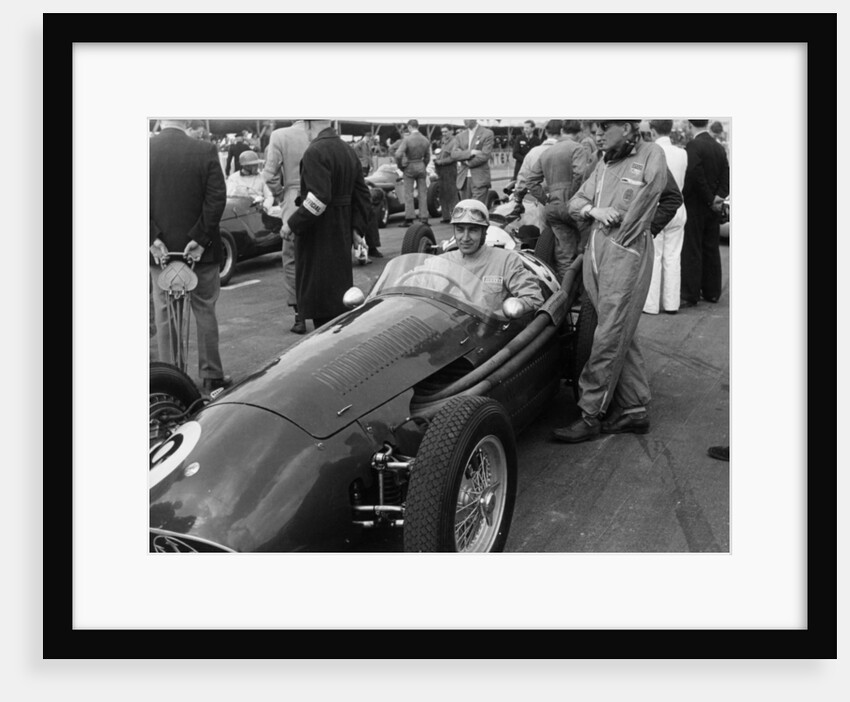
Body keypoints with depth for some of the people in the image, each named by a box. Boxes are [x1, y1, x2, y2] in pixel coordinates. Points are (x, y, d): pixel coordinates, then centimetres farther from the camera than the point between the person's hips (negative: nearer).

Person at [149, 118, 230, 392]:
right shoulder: (206, 150, -8)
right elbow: (217, 198, -13)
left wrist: (154, 238, -8)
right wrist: (200, 239, -11)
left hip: (160, 248, 1)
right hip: (200, 247, -1)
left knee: (164, 314, 11)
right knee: (205, 311, 11)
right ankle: (212, 375, 17)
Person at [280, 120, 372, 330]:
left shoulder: (315, 152, -17)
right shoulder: (347, 150, 13)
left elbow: (318, 199, -26)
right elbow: (362, 195, 14)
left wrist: (292, 224, -17)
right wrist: (357, 228, 14)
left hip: (318, 238, -9)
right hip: (342, 237, 9)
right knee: (340, 294, 19)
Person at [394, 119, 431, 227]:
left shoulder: (407, 139, -14)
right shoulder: (425, 140, 2)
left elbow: (398, 154, -21)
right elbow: (427, 157, 8)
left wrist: (400, 166, -6)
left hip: (409, 167, -4)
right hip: (421, 166, 4)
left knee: (408, 194, 2)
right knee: (423, 193, 8)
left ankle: (409, 219, 1)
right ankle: (424, 218, 8)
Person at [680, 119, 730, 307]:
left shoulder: (692, 146, -14)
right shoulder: (719, 147, 9)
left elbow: (695, 175, -23)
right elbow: (726, 175, 4)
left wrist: (710, 199, -14)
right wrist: (719, 196, -5)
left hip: (695, 207, -7)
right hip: (713, 208, 7)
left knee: (691, 251, -4)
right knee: (711, 249, 13)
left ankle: (690, 295, -3)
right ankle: (712, 291, 19)